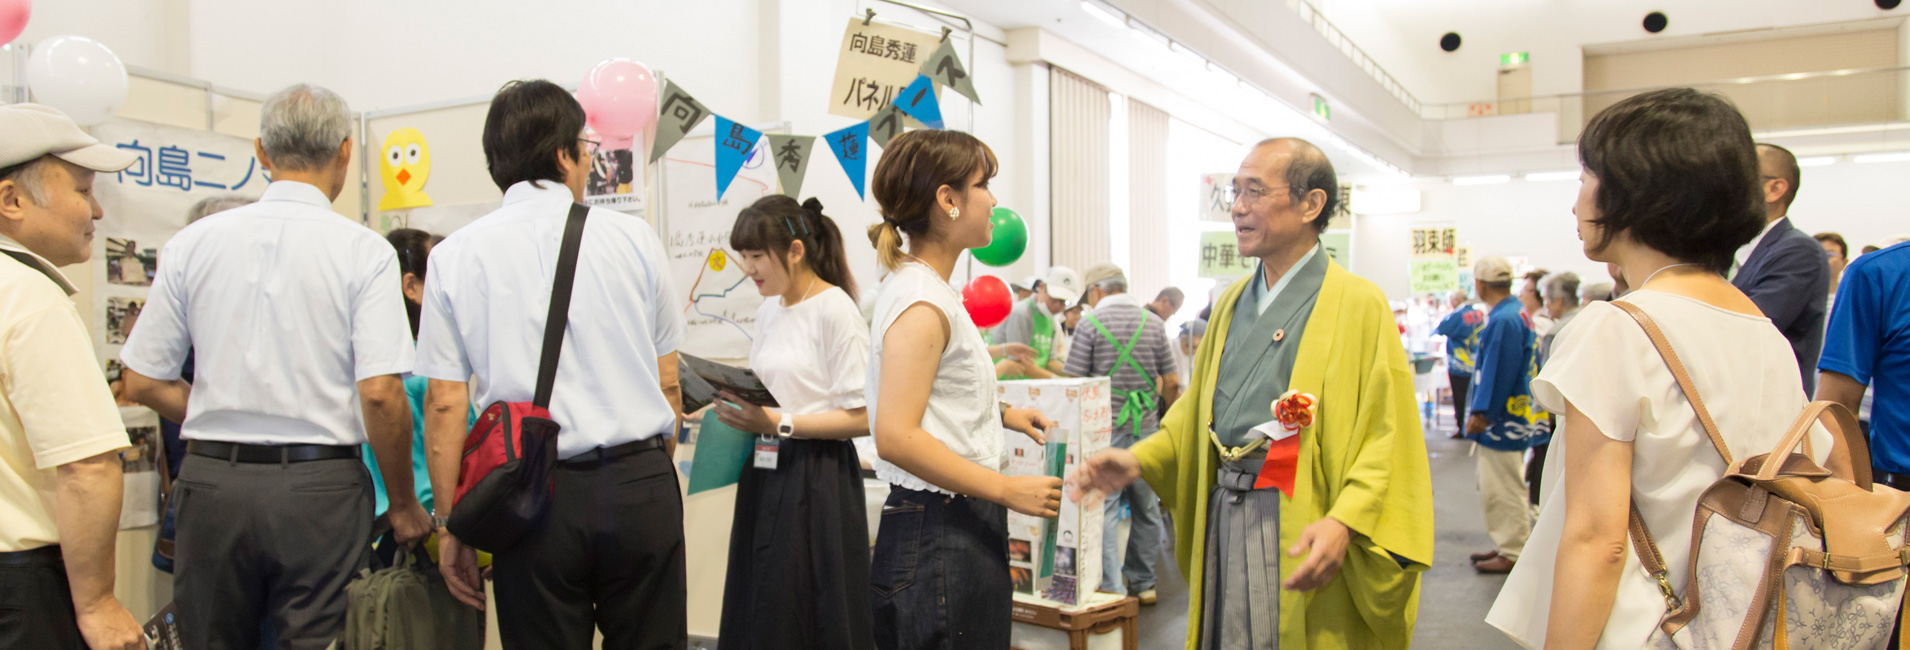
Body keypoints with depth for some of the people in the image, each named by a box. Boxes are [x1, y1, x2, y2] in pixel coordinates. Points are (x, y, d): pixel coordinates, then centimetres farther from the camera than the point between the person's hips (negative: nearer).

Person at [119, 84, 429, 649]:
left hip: (212, 481, 4)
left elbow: (141, 381, 6)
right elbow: (380, 393, -14)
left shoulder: (193, 242, 4)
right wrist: (404, 506, -3)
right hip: (321, 486, -3)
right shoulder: (364, 251, -7)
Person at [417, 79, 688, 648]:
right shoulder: (632, 237, 2)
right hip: (641, 484, 0)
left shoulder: (454, 256, 2)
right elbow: (667, 384, 5)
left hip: (534, 495, 0)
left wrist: (451, 523, 6)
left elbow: (445, 403, -1)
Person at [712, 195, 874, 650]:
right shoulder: (769, 310, 12)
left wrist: (777, 424, -21)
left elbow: (861, 418, -17)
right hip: (765, 476, 8)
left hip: (815, 482, -7)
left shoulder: (835, 310, -12)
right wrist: (737, 410, 1)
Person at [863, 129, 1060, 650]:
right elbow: (896, 438, -26)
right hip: (942, 540, -10)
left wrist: (999, 413, 20)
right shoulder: (921, 304, -17)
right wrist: (1008, 490, -21)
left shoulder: (923, 289, 13)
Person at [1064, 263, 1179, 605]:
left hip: (1105, 426, -4)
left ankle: (1112, 590, -4)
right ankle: (1143, 582, 24)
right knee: (1146, 507, 14)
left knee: (1104, 508, -1)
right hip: (1146, 426, 4)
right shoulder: (1153, 323, 6)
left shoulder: (1090, 323, -6)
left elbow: (1074, 381, -7)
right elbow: (1171, 383, 8)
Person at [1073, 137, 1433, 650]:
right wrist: (1138, 460, 3)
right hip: (1223, 517, 6)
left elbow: (1386, 439, -13)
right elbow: (1196, 411, 18)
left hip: (1302, 527, -5)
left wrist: (1344, 521, -25)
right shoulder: (1232, 303, 13)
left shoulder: (1359, 305, -7)